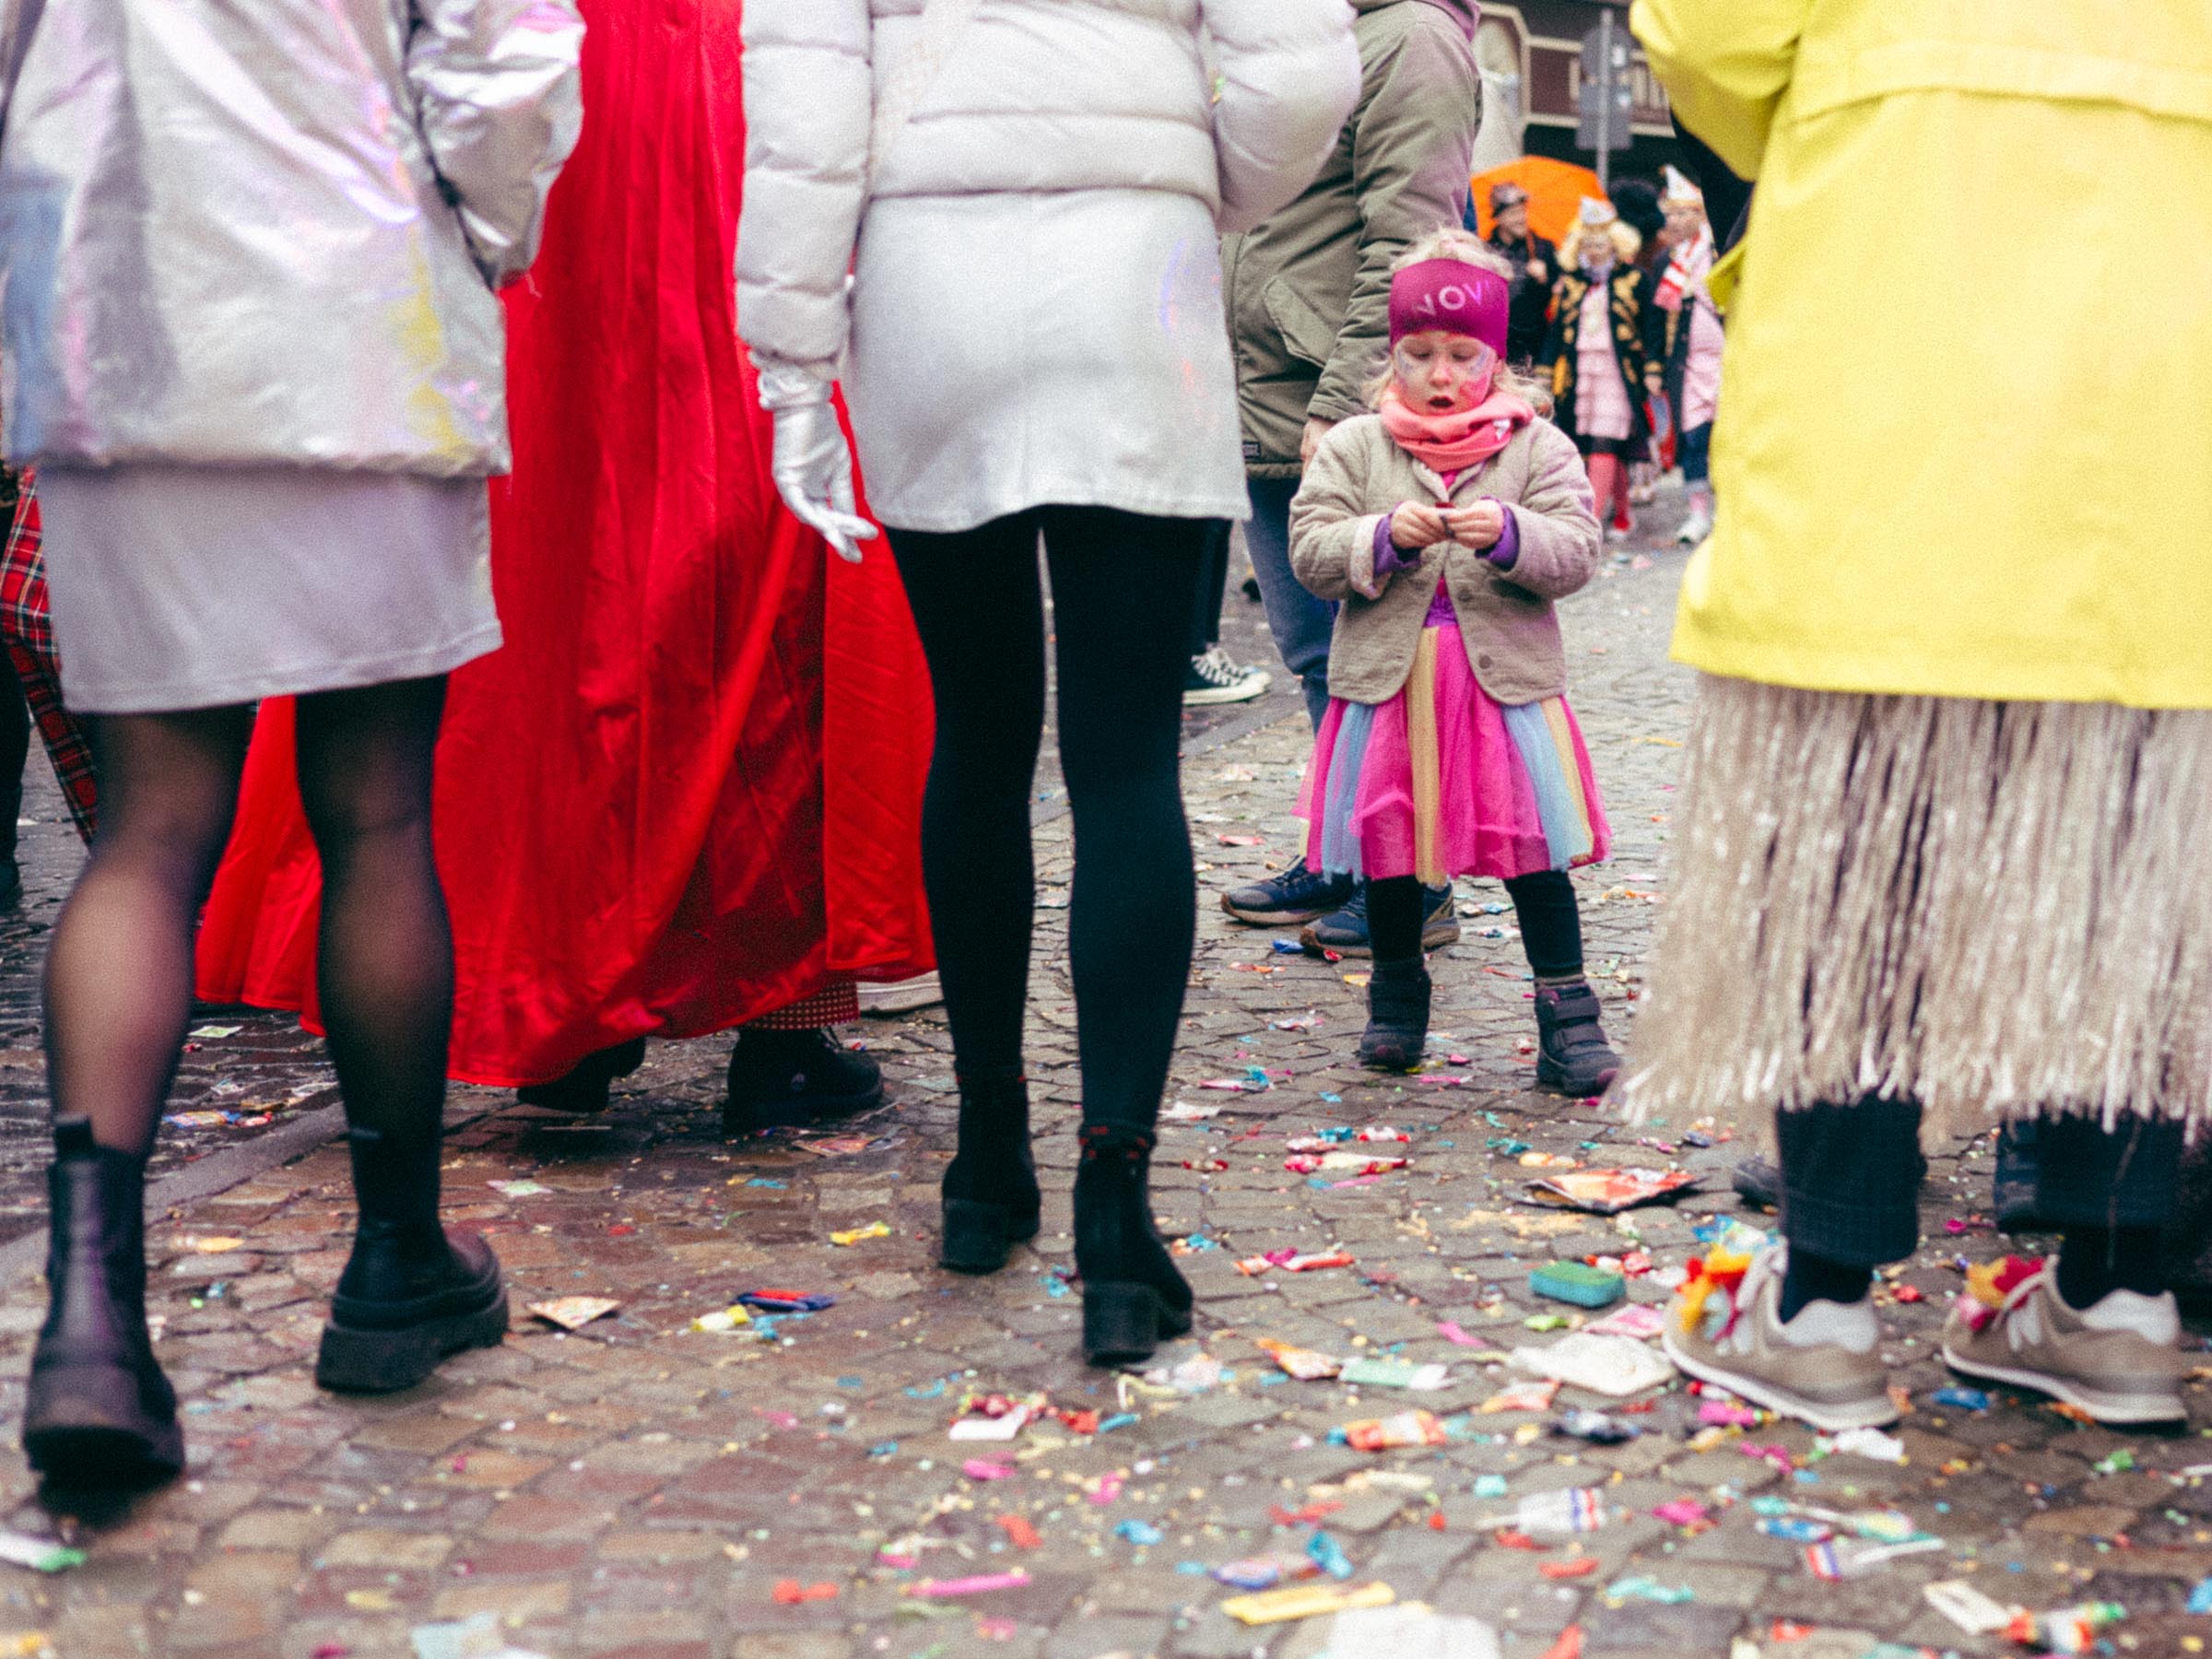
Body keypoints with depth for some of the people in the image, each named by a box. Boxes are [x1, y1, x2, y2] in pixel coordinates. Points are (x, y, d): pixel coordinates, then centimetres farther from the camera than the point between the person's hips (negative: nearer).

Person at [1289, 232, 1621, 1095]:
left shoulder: (1537, 447, 4)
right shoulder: (1353, 447, 5)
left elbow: (1576, 552, -5)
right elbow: (1311, 549, -2)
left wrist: (1508, 535, -23)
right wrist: (1386, 537, -18)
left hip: (1506, 677, -1)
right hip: (1386, 679, 1)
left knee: (1533, 848, -1)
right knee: (1390, 844, 10)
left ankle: (1567, 1013, 7)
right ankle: (1398, 1000, 29)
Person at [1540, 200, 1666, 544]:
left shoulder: (1635, 279, 2)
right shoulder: (1570, 282, 12)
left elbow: (1651, 328, 2)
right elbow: (1556, 330, 13)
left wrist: (1652, 370, -6)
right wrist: (1545, 372, 8)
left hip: (1617, 372, -4)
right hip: (1578, 375, 4)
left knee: (1604, 445, -12)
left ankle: (1594, 517, -16)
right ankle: (1622, 512, 19)